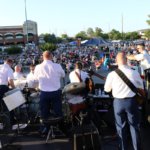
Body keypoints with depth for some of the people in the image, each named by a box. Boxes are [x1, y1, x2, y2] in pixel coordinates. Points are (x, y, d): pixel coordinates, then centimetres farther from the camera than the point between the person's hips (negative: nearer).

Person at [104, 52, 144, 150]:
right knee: (134, 126, 15)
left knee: (121, 127, 17)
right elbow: (141, 87, 5)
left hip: (118, 102, 0)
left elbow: (107, 89, 2)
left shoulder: (112, 74, -13)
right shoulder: (135, 73, -11)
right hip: (131, 101, 0)